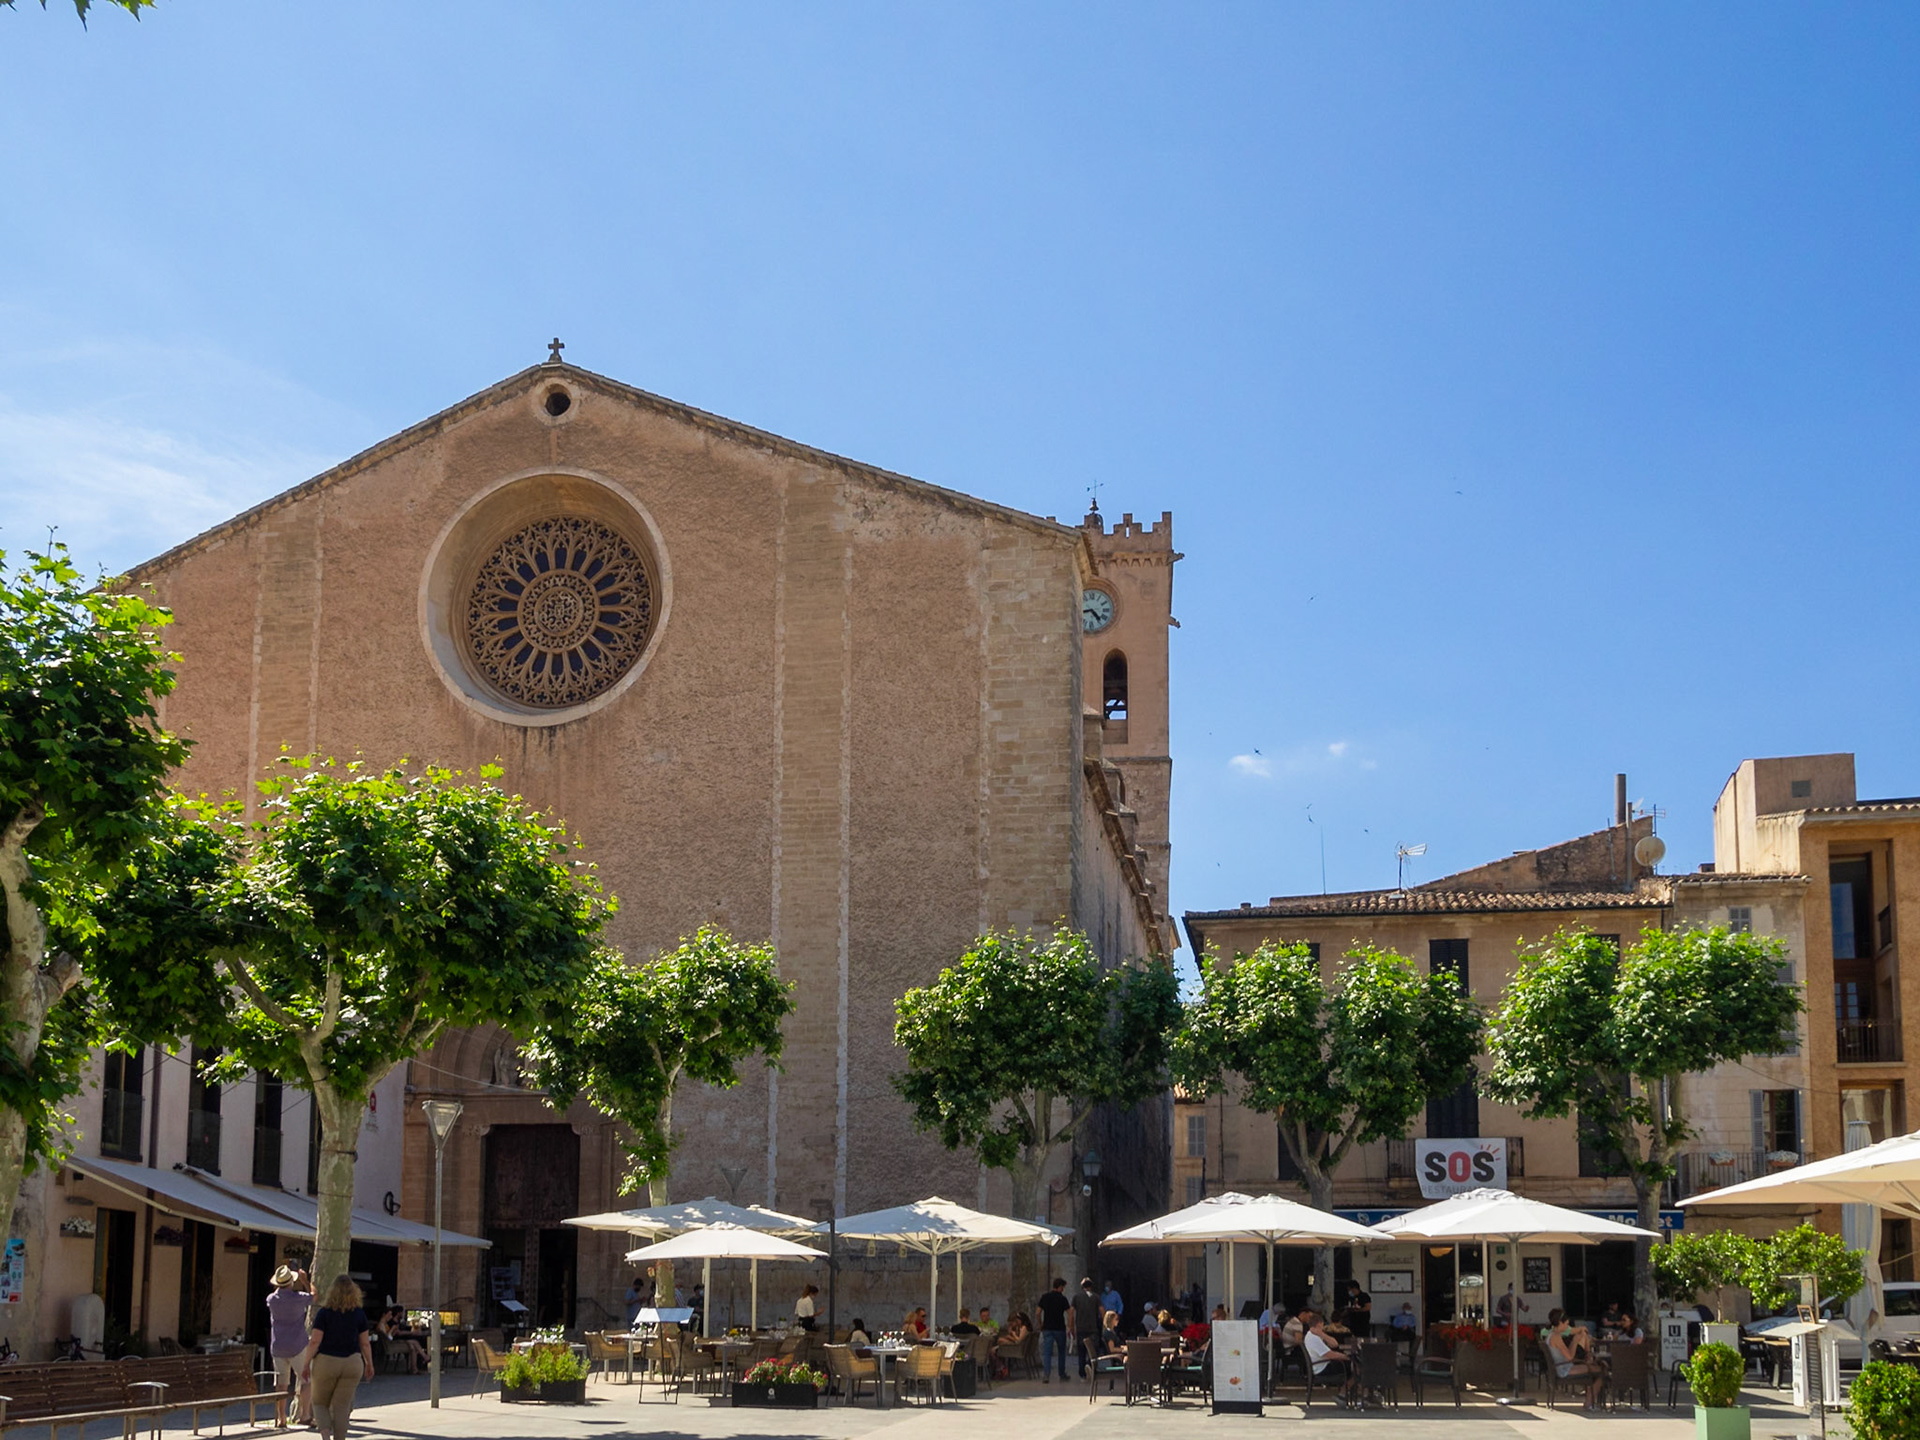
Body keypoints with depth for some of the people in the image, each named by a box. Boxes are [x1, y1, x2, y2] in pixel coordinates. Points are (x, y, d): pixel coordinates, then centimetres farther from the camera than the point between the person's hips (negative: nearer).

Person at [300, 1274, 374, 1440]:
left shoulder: (324, 1312, -7)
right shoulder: (359, 1313, 0)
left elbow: (314, 1341, -10)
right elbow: (365, 1343, 3)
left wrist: (306, 1364, -3)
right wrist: (369, 1364, 16)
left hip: (325, 1362, -2)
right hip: (352, 1363, 2)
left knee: (320, 1403, 12)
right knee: (342, 1406, 7)